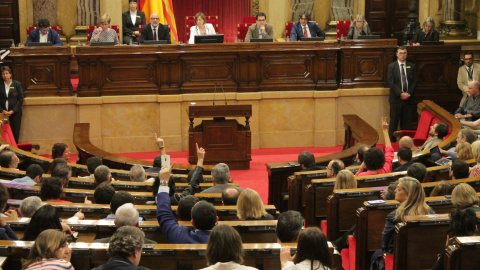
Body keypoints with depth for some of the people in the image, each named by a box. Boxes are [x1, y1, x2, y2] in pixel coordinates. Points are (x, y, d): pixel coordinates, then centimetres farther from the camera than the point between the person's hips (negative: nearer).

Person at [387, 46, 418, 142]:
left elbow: (415, 81, 6)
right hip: (396, 98, -2)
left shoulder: (412, 66, 10)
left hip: (408, 98, 2)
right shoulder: (391, 66, 2)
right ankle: (392, 141, 4)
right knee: (394, 121, -1)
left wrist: (409, 93, -8)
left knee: (407, 122, 3)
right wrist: (400, 93, -15)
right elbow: (391, 82, -6)